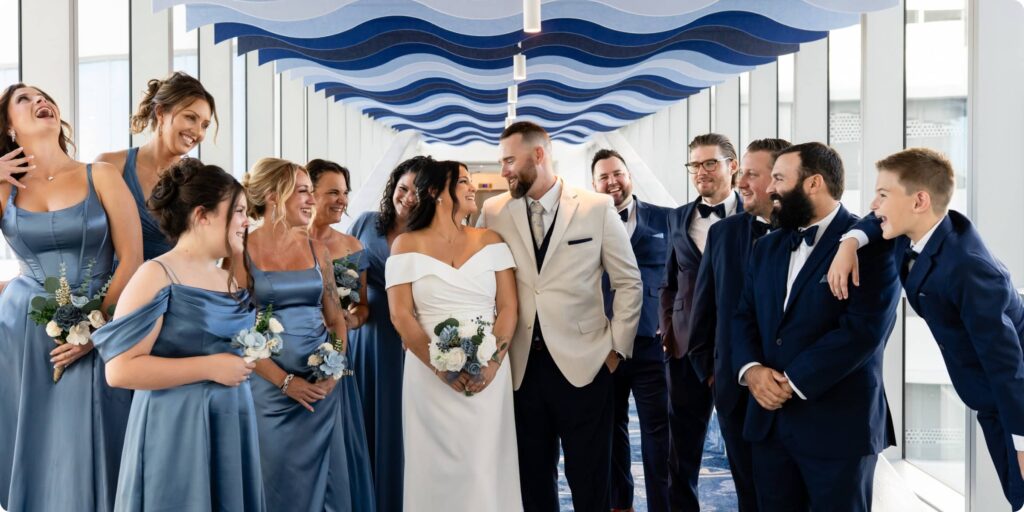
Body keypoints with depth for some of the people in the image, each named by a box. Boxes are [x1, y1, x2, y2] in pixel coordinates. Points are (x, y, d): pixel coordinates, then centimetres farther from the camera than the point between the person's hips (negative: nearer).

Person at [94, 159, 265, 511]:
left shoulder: (231, 279, 11)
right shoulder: (157, 275, -12)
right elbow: (120, 370, -19)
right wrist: (209, 367, -19)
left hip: (231, 427, 7)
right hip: (176, 431, -7)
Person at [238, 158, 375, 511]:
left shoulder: (316, 250, 7)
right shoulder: (242, 251, -6)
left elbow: (337, 319, 11)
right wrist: (285, 381, -13)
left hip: (324, 386, 4)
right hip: (270, 386, -4)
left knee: (325, 479, 9)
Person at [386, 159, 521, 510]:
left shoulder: (490, 241, 8)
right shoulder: (407, 245, 2)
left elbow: (508, 307, 2)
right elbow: (400, 315, -4)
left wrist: (492, 364, -12)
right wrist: (442, 370, -13)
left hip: (489, 376, 2)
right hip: (430, 378, -1)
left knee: (486, 468, 2)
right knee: (438, 468, 3)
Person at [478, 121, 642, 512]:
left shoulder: (598, 207, -1)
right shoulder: (494, 212, 3)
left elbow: (629, 283, 4)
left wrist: (617, 347, 1)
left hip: (583, 364, -2)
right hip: (523, 366, 2)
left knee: (589, 479, 5)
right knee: (532, 476, 11)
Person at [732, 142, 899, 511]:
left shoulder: (872, 244, -9)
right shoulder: (767, 247, 15)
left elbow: (864, 329, -19)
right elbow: (744, 318, 13)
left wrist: (792, 383, -17)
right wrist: (751, 369, -8)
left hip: (838, 424, -6)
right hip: (769, 420, 6)